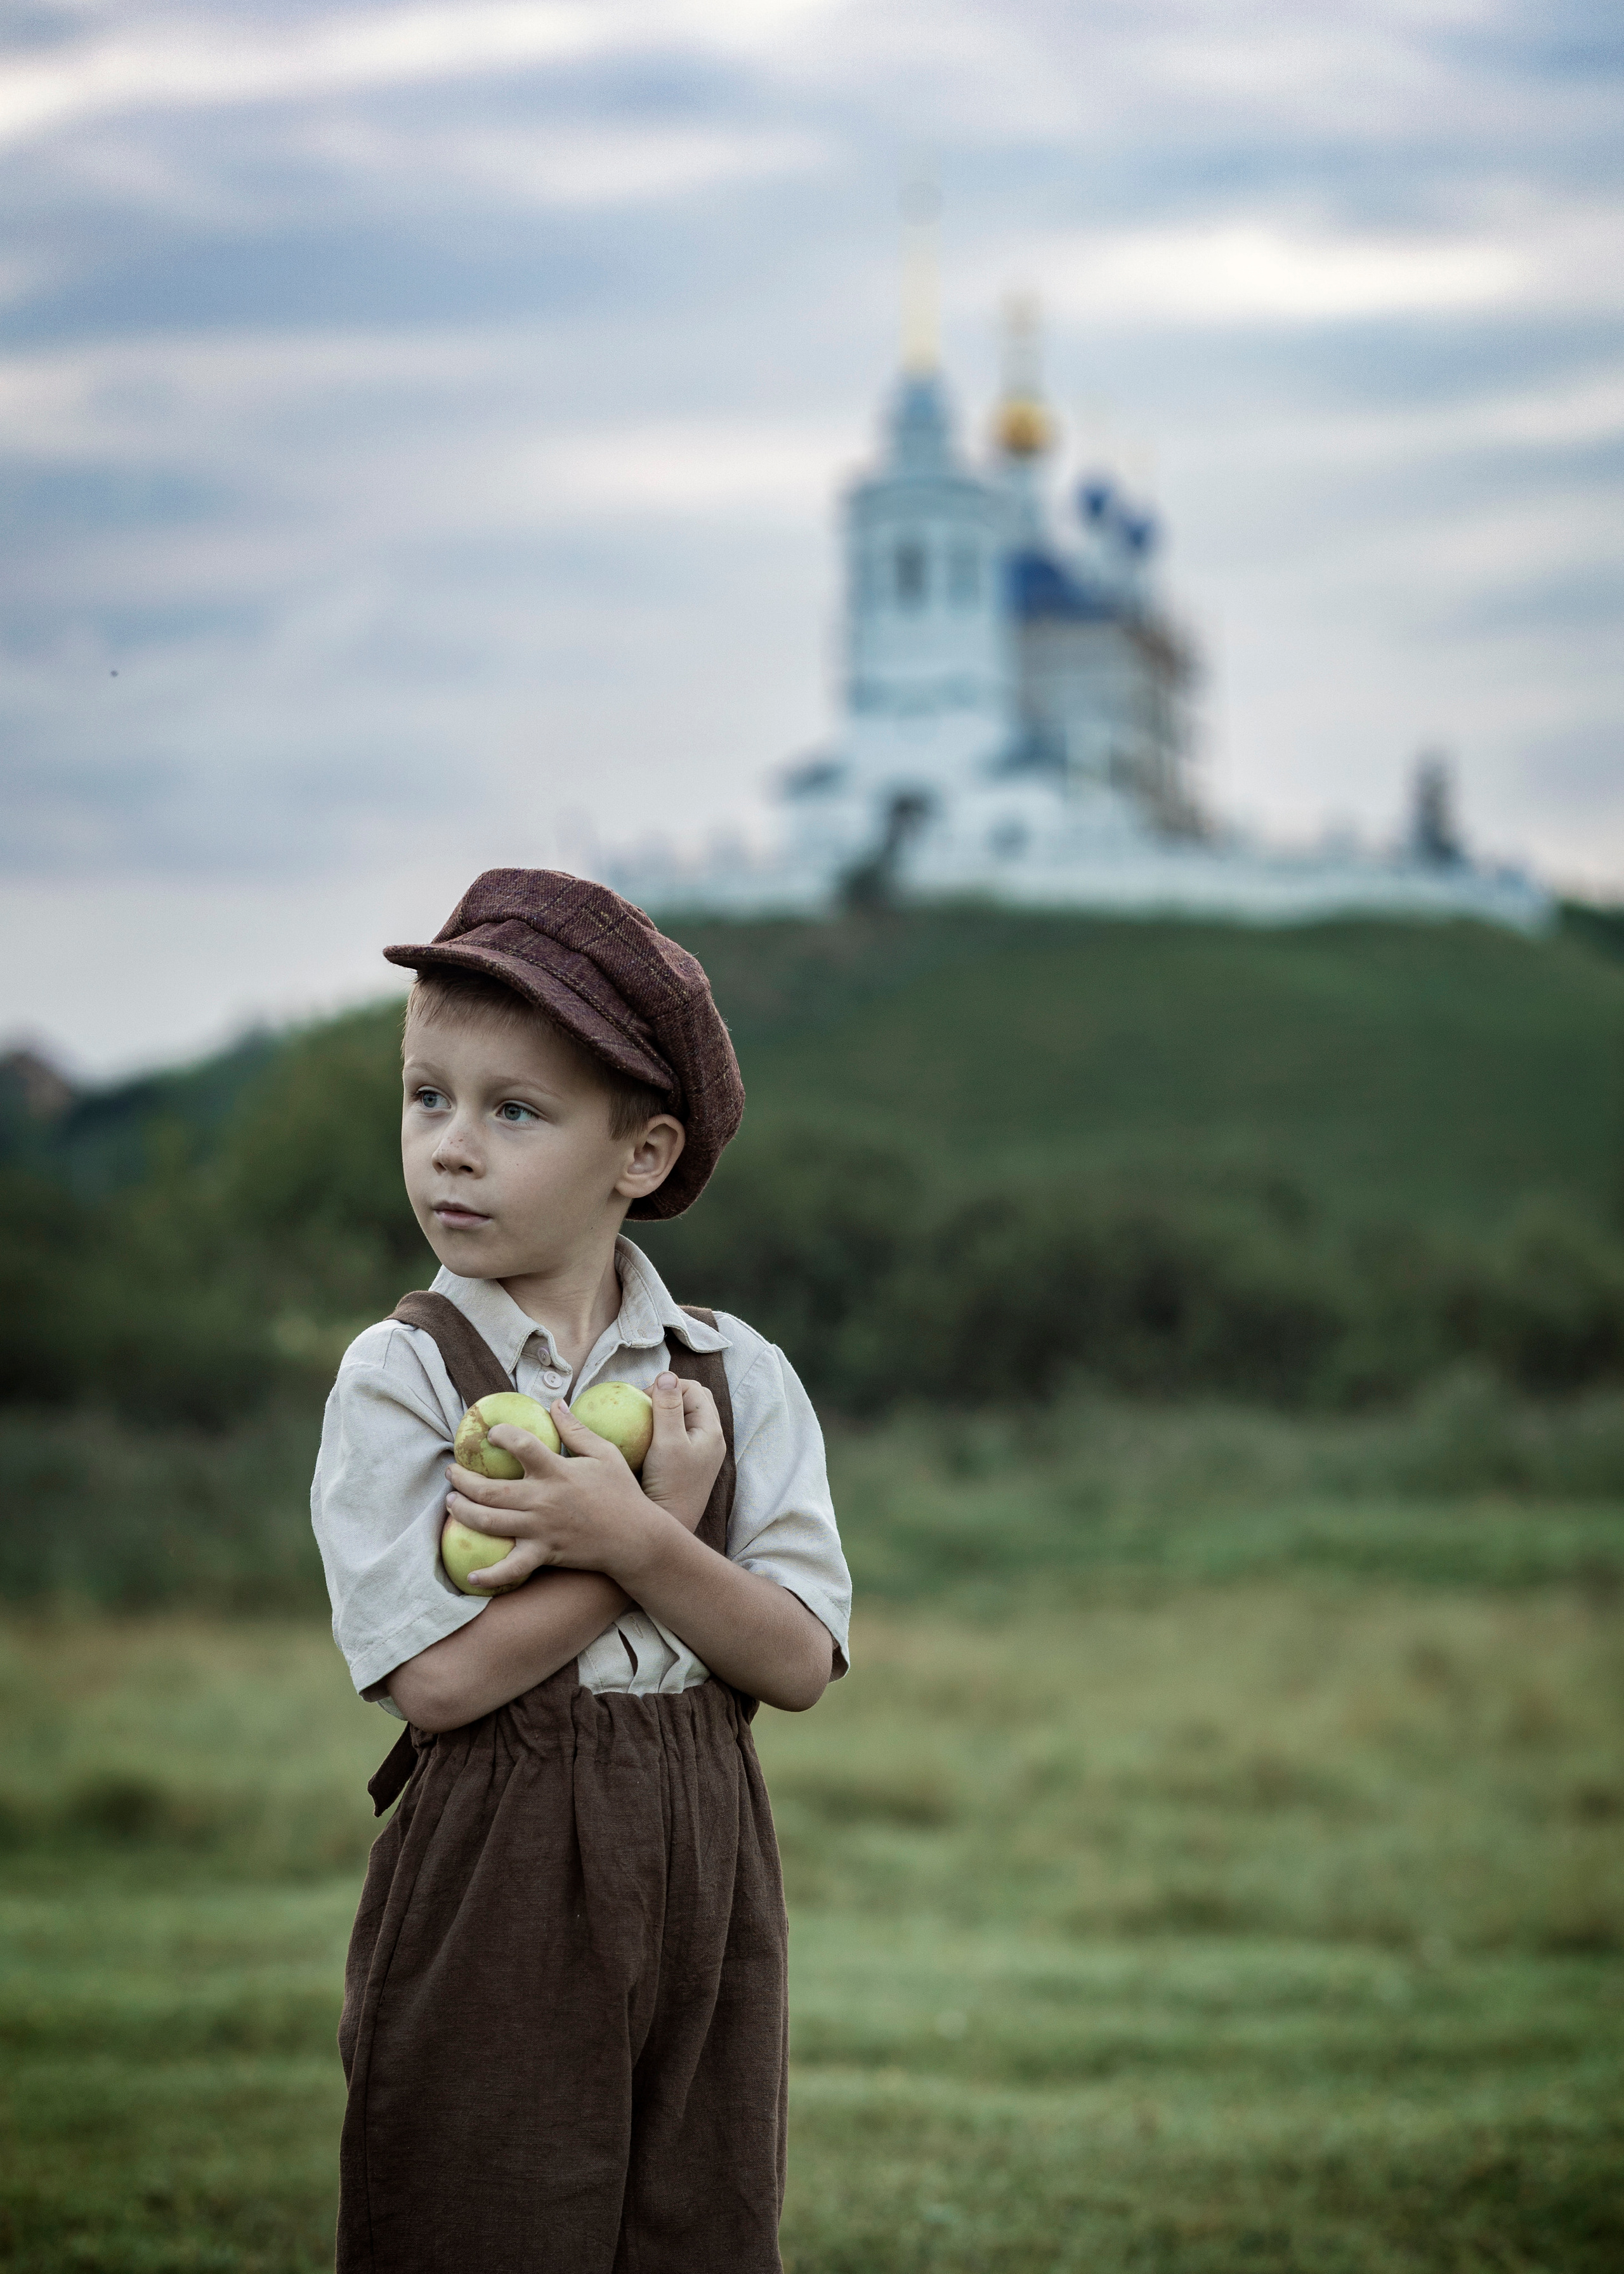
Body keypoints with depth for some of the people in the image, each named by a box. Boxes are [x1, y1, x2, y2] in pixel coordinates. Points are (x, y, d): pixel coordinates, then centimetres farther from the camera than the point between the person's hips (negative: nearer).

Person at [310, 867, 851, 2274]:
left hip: (702, 1871, 3)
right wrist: (674, 1513, -14)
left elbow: (801, 1664, -5)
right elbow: (436, 1679, -17)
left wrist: (636, 1539, -20)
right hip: (493, 1881, -3)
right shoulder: (402, 1377, -7)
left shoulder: (735, 1377, 2)